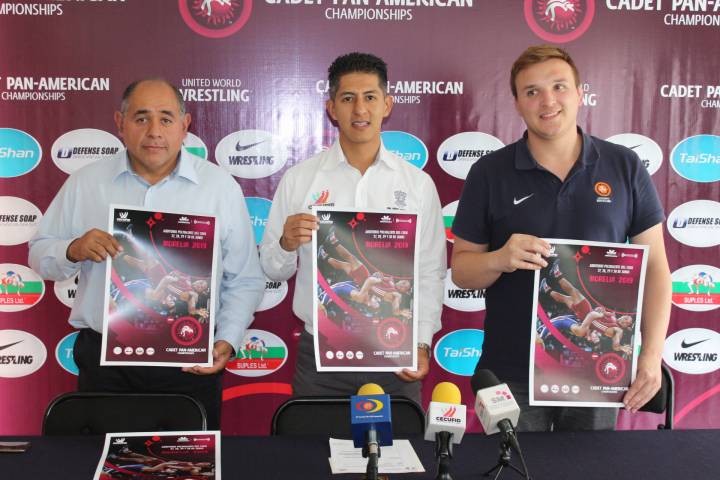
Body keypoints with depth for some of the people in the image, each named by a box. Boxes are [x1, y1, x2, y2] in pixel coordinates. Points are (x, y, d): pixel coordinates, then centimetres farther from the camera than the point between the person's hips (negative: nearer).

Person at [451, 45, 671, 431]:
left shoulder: (624, 167, 0)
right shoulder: (489, 173, -2)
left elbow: (654, 265, 2)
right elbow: (461, 269, 1)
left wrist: (652, 354, -6)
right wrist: (500, 259, -20)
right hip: (512, 372, -1)